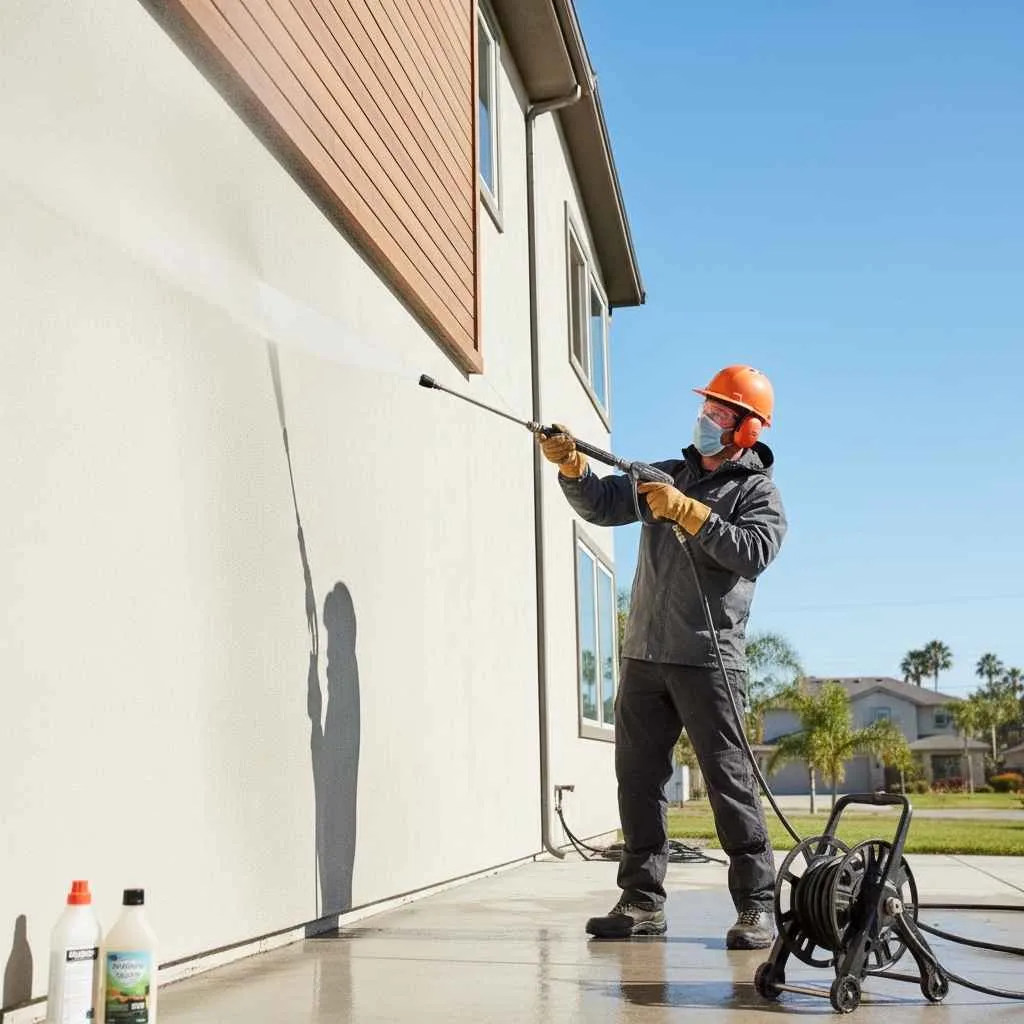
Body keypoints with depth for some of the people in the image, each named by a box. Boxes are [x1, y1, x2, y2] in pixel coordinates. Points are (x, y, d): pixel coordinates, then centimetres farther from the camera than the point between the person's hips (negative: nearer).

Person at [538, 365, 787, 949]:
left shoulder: (758, 491, 1)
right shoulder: (668, 474, 17)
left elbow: (754, 552, -17)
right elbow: (602, 505, 11)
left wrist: (687, 511, -20)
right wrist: (572, 466, -8)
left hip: (708, 660, -6)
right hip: (644, 655, 6)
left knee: (730, 779, -5)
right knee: (638, 776, 6)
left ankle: (757, 906, 2)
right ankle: (643, 901, 14)